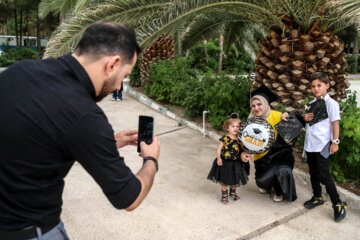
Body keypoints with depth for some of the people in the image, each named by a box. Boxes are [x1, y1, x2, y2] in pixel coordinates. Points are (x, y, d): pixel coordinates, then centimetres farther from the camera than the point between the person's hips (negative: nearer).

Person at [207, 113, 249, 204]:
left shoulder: (239, 138, -4)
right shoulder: (225, 138, -16)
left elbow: (241, 149, 7)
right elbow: (219, 149, -11)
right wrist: (219, 158, -20)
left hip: (236, 163, 4)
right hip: (225, 163, -4)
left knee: (235, 179, 19)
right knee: (224, 180, 9)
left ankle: (233, 193, 43)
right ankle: (224, 195, 28)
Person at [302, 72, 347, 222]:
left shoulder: (331, 103, -9)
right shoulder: (312, 103, 11)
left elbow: (335, 123, -9)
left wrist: (335, 142, -12)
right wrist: (305, 118, -3)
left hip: (323, 145, -7)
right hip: (310, 144, 7)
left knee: (323, 175, -6)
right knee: (313, 173, 17)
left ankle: (338, 204, 7)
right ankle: (317, 197, 34)